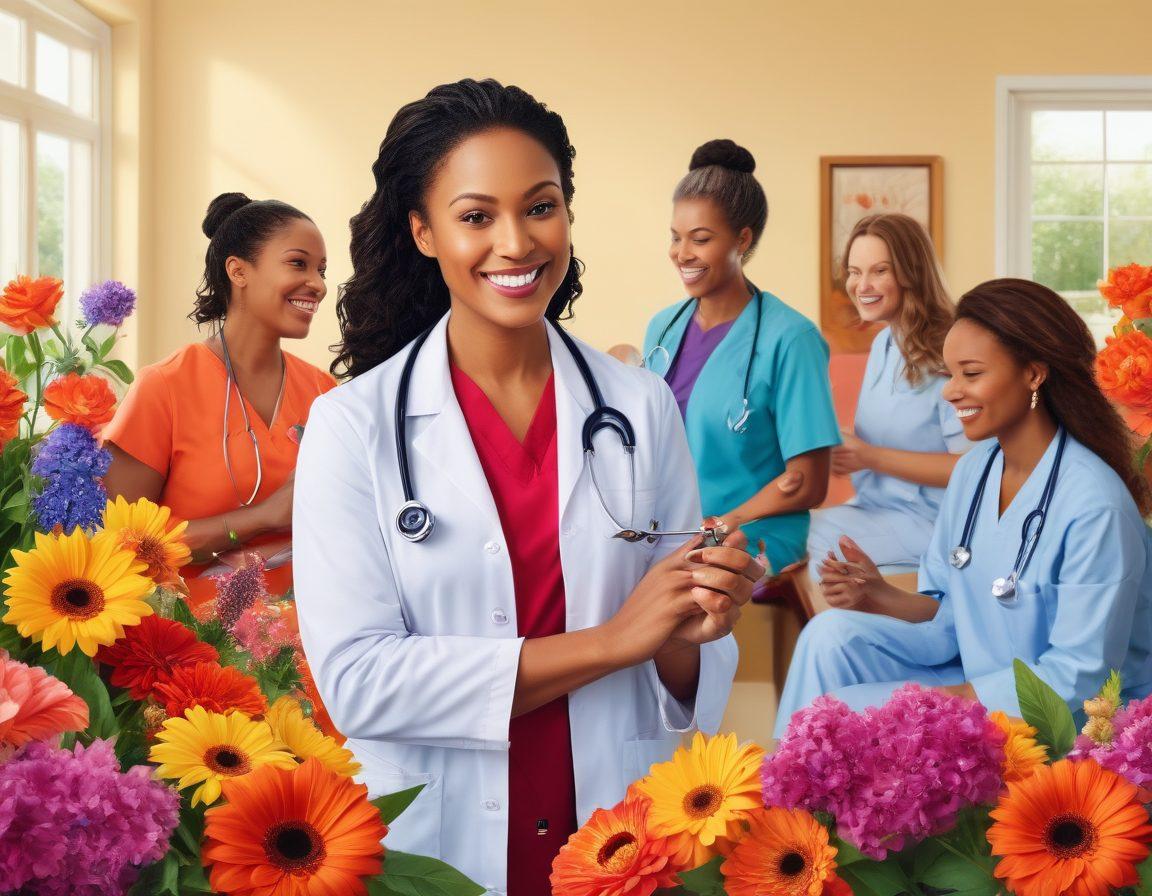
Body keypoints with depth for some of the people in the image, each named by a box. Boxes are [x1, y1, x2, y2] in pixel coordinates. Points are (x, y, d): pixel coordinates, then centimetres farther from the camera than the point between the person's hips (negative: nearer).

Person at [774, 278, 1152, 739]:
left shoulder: (1094, 505, -23)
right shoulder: (973, 468, 1)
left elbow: (1076, 677, -21)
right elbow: (949, 612, 8)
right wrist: (882, 599, -13)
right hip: (973, 676, 7)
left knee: (837, 712, -18)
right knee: (833, 633, -11)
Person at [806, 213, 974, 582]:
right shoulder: (883, 342, 12)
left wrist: (871, 458, -20)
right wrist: (836, 447, -3)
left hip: (926, 522, -8)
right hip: (873, 507, 8)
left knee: (812, 540, -22)